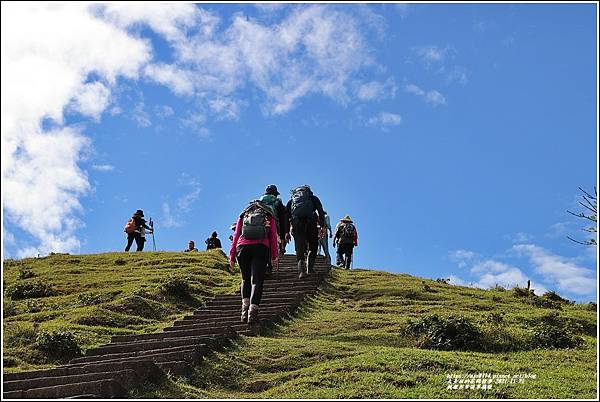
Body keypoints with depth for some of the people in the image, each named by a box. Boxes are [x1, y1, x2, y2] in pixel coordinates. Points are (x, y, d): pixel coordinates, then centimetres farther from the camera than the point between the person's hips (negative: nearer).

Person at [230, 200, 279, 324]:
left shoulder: (243, 216, 24)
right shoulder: (269, 217, 23)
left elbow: (236, 236, 16)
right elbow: (273, 237, 13)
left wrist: (232, 256, 13)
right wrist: (274, 256, 14)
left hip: (242, 248, 1)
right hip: (261, 248, -1)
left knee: (245, 279, 15)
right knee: (256, 280, -2)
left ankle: (245, 306, -4)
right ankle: (253, 310, -18)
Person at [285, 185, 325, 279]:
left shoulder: (291, 200, 27)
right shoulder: (313, 198, 23)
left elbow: (286, 215, 17)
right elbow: (321, 212, 9)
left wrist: (286, 232, 15)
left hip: (296, 223, 1)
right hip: (310, 222, -1)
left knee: (299, 247, 3)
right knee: (312, 247, 14)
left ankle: (301, 270, -15)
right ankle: (310, 267, 2)